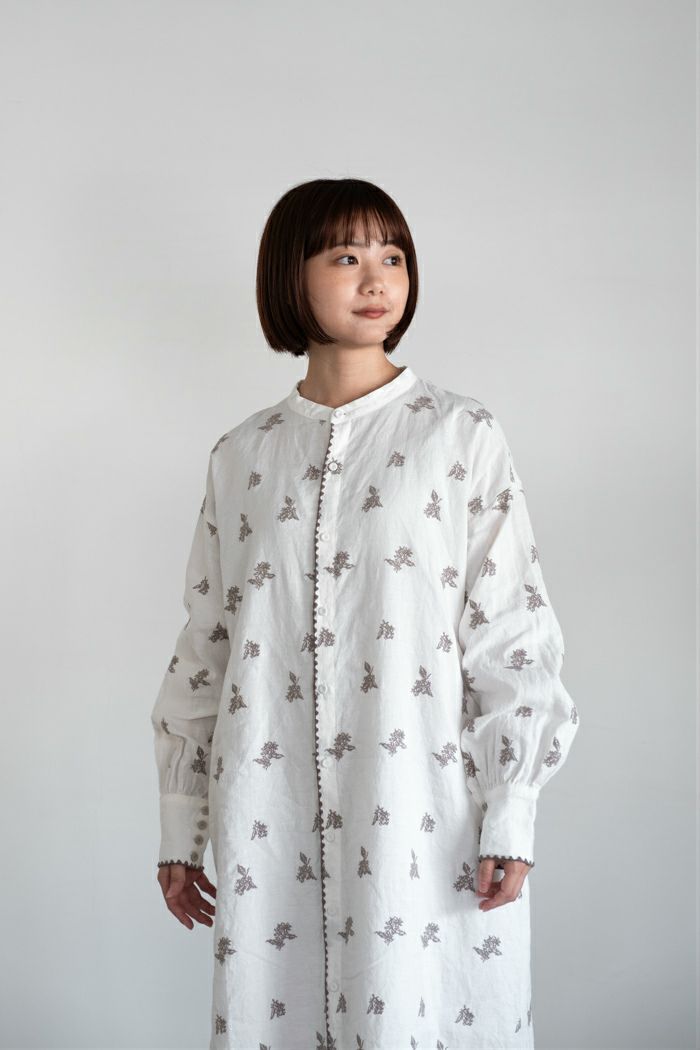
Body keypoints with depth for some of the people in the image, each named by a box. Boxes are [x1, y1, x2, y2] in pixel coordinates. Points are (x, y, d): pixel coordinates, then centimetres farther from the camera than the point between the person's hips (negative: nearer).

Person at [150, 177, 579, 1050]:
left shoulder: (461, 436, 0)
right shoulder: (242, 454, 8)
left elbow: (515, 639, -3)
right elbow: (204, 648, 11)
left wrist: (510, 820, -8)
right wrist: (179, 832, 10)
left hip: (424, 821, -2)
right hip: (269, 826, 3)